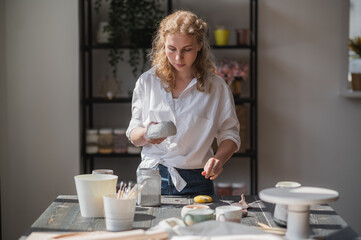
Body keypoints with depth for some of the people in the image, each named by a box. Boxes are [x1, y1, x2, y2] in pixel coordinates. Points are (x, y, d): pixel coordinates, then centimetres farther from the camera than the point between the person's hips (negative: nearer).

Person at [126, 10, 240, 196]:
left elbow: (229, 134, 9)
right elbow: (133, 135, 10)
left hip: (194, 182, -1)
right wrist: (146, 134, -13)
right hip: (151, 179, 1)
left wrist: (218, 159, -11)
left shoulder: (216, 87, 4)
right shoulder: (147, 81, 7)